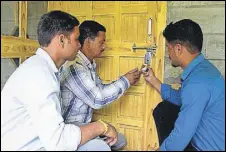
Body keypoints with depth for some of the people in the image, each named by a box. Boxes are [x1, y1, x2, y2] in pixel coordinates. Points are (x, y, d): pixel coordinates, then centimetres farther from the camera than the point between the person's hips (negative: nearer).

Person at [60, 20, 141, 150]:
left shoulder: (90, 64, 8)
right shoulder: (74, 65, -25)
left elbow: (100, 90, 12)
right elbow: (97, 100, -27)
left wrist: (126, 81, 0)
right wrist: (124, 81, -16)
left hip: (84, 123, 10)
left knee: (120, 141, 10)